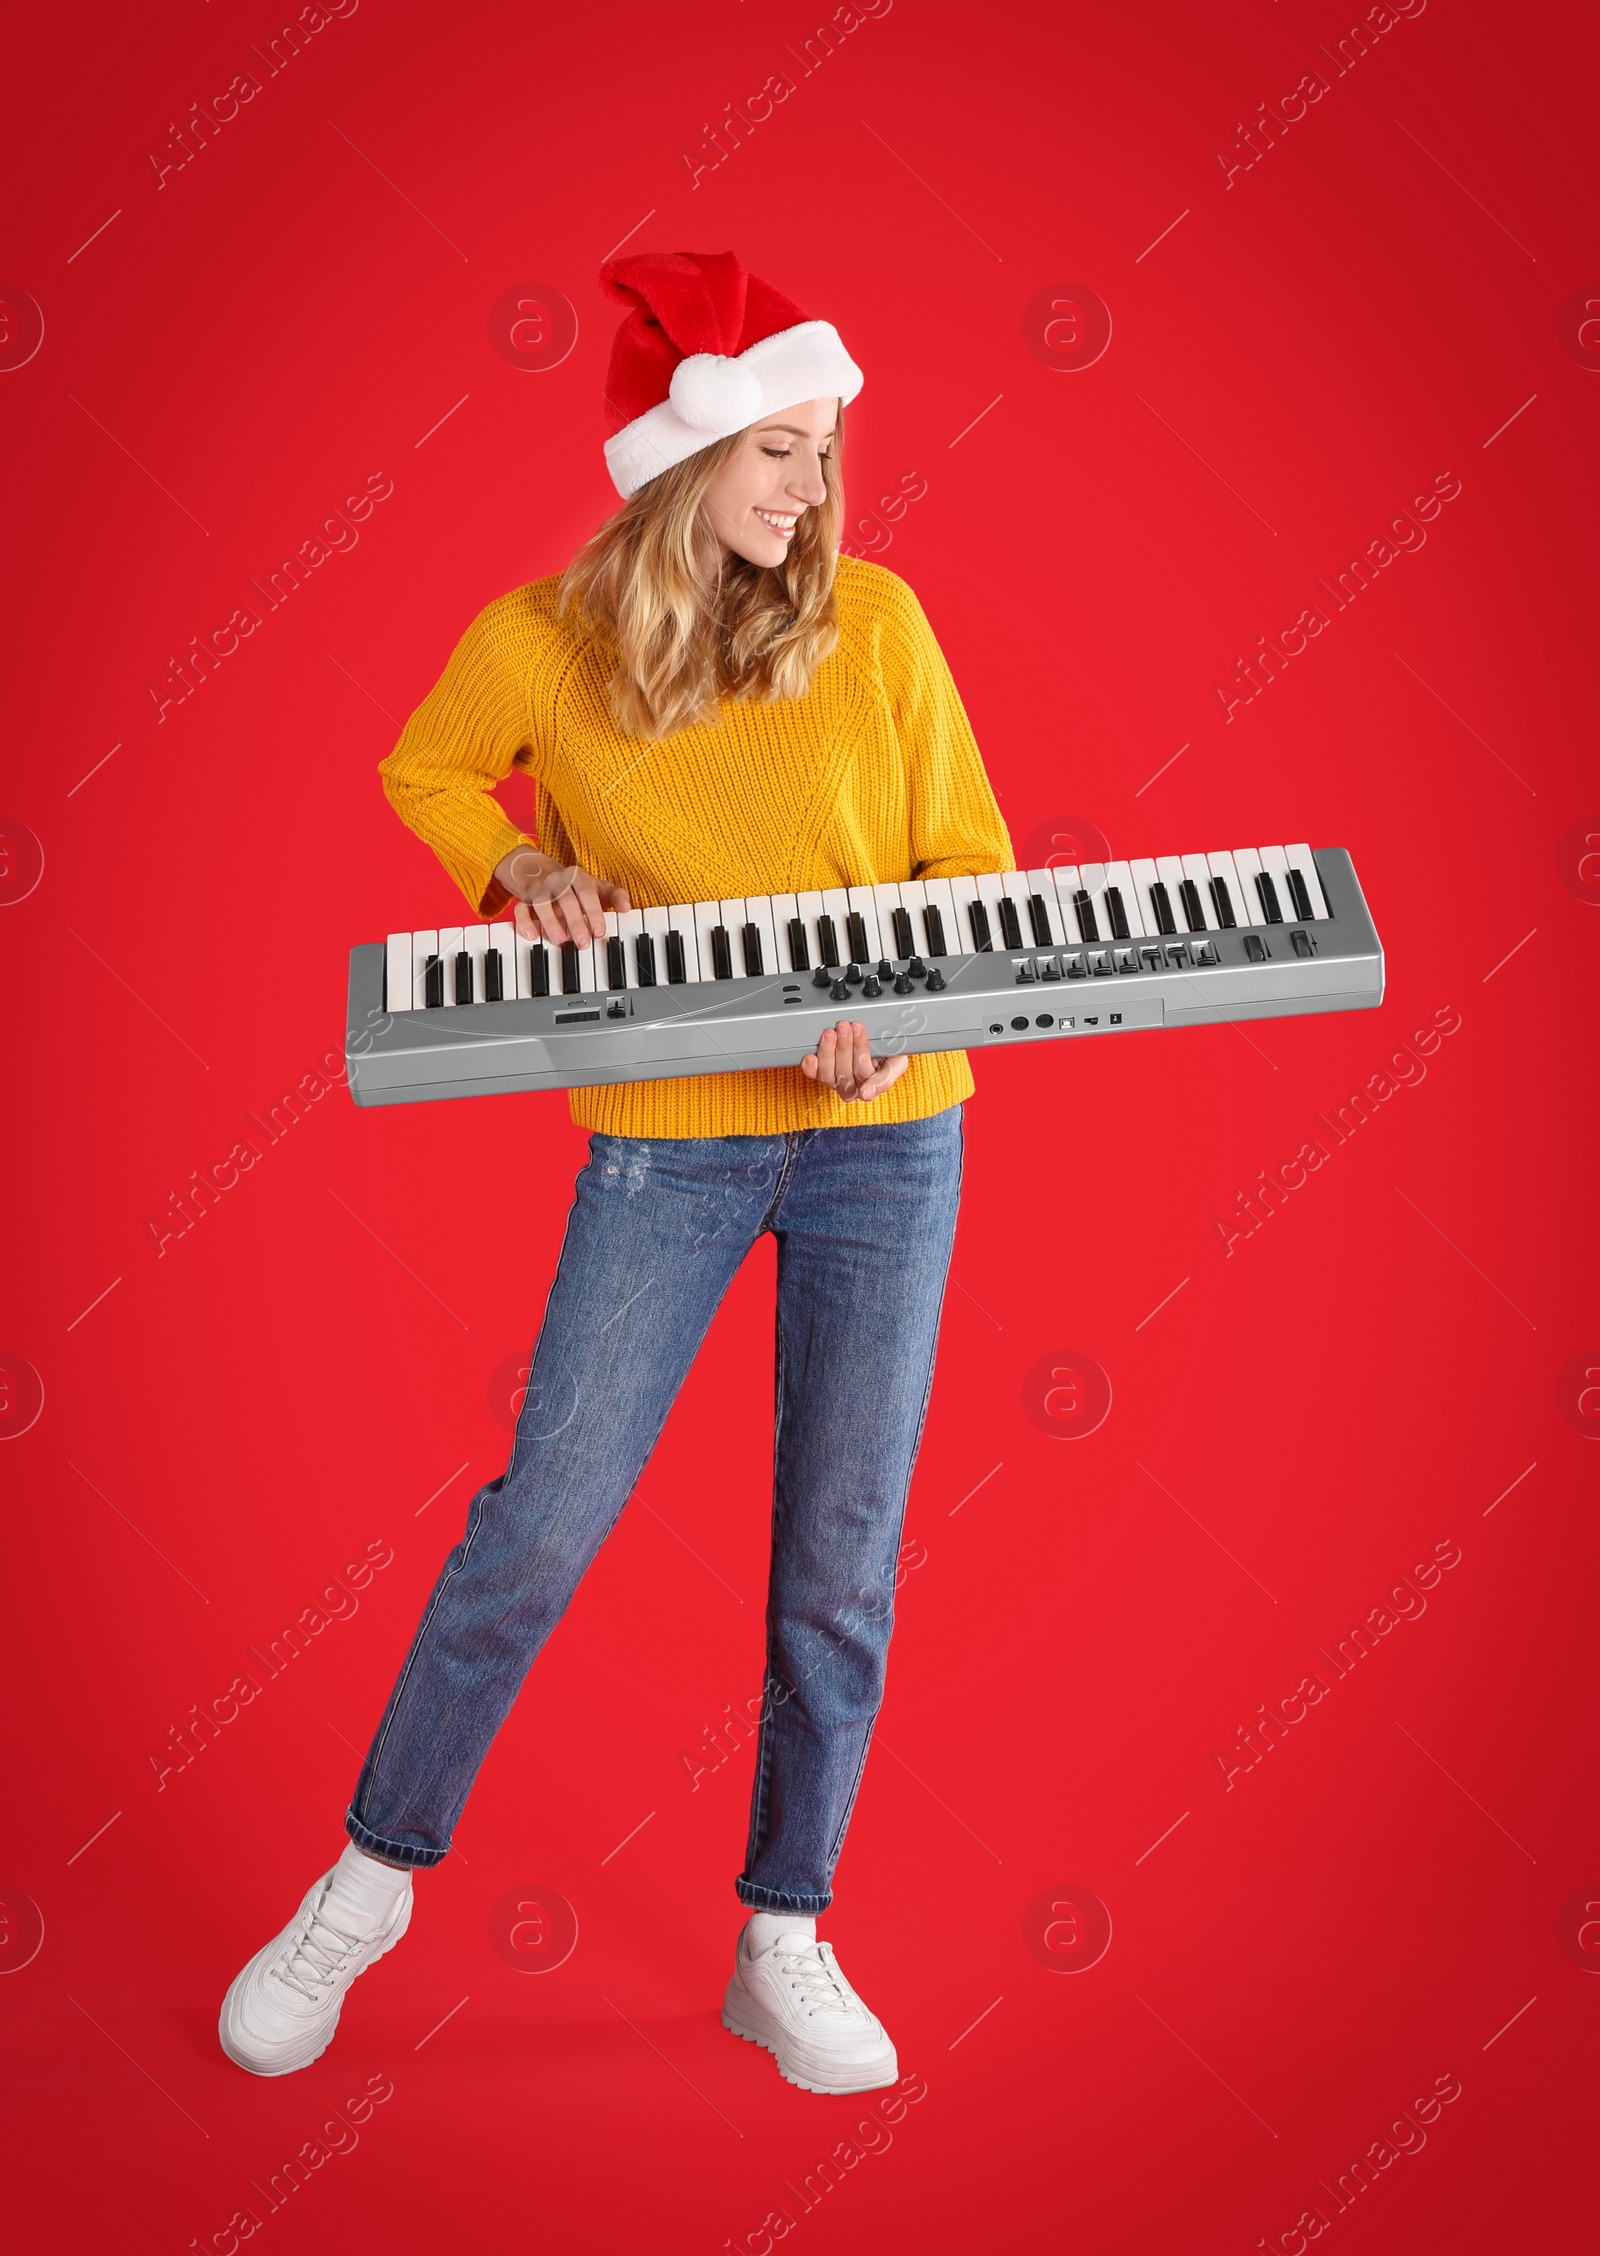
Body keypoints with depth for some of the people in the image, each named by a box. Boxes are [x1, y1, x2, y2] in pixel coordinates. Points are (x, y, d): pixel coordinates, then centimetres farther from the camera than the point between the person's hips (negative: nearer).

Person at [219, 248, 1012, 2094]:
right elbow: (424, 775, 16)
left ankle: (785, 1943, 26)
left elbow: (972, 866, 3)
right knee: (537, 1526, 0)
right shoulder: (537, 641, -4)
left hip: (886, 1135, 2)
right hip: (666, 1139, -1)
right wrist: (522, 872, -4)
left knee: (843, 1564, 6)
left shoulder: (874, 624, -1)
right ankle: (370, 1879, 25)